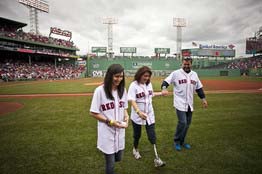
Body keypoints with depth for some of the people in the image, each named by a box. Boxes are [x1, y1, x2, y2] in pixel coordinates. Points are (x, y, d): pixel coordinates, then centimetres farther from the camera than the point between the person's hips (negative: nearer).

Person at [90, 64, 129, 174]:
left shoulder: (122, 90, -1)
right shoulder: (100, 90, -18)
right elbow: (93, 113, -13)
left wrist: (126, 116, -9)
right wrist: (110, 122, -19)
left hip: (120, 131, 5)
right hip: (107, 132, -5)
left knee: (118, 158, 23)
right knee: (110, 163, 9)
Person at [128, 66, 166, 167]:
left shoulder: (149, 84, 0)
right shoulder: (134, 85, -18)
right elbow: (132, 101, -27)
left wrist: (161, 93, 26)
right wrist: (139, 112, -41)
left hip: (149, 114, 4)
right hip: (137, 115, -4)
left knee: (152, 135, 3)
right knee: (137, 135, 16)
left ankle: (157, 159, 11)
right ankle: (135, 149, 46)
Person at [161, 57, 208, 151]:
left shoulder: (194, 74, 10)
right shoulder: (176, 73, -6)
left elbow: (199, 88, 16)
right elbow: (166, 81, -14)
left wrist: (203, 98, 10)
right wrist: (164, 88, -35)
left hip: (189, 104, 6)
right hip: (180, 103, -6)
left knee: (187, 123, 12)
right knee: (182, 122, -12)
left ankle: (182, 141, 29)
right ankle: (176, 141, 10)